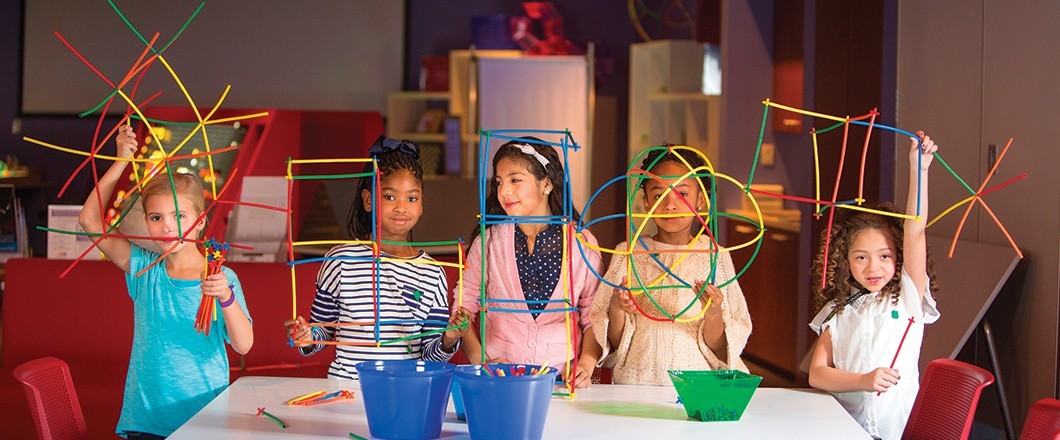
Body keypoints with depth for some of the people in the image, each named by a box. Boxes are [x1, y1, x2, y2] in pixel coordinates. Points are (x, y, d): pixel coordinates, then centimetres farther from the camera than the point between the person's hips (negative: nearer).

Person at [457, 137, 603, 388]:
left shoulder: (581, 243, 5)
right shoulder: (488, 241, 5)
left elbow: (593, 317, 9)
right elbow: (463, 307, 7)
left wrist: (587, 363, -5)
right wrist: (480, 361, -6)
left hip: (562, 376, 0)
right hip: (498, 376, 0)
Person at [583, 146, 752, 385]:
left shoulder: (715, 257, 6)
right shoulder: (628, 254, 7)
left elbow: (721, 352, 4)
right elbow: (612, 349, 8)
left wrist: (713, 314, -15)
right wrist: (615, 310, -11)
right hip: (635, 386, 1)